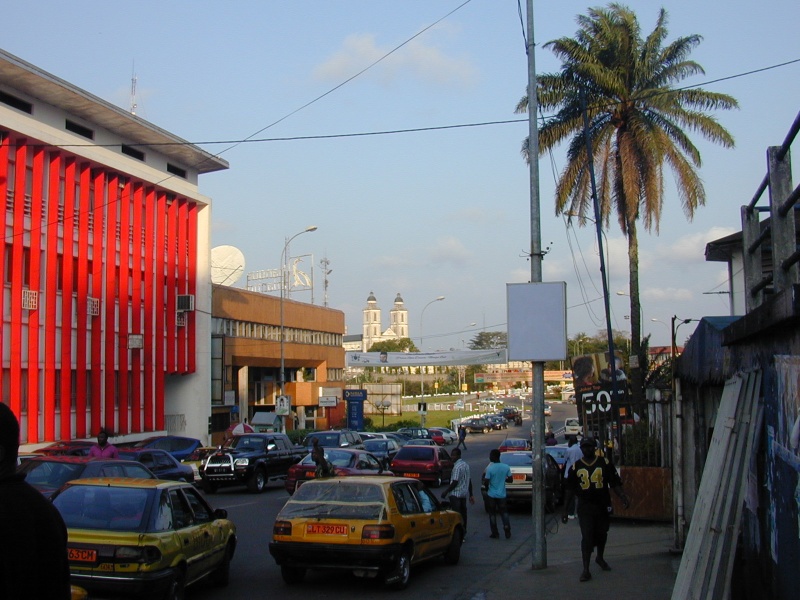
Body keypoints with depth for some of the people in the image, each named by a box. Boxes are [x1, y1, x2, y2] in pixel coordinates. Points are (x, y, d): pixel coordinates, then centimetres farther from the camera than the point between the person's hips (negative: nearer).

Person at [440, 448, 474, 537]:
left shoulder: (457, 466, -17)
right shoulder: (465, 465, 13)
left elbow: (455, 482, -21)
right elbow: (469, 480, 16)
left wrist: (446, 492, -14)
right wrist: (471, 495, 19)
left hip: (456, 494, -9)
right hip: (464, 493, 9)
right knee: (463, 513, 14)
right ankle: (463, 532, 20)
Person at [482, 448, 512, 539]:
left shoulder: (489, 468, -17)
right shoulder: (506, 467, -5)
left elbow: (486, 482, -17)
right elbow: (510, 480, 2)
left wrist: (486, 488, 4)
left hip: (491, 494, -3)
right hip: (502, 494, 3)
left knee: (492, 513, 9)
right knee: (504, 512, 15)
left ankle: (495, 533, 11)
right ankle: (507, 530, 2)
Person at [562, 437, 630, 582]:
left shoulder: (605, 463, 1)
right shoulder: (575, 467, 4)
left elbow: (615, 483, 0)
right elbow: (570, 490, 7)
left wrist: (623, 497, -16)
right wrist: (565, 510, 5)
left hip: (603, 506, 1)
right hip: (585, 507, -1)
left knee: (602, 534, 15)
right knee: (587, 537, -8)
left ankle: (600, 558, 43)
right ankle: (586, 570, -6)